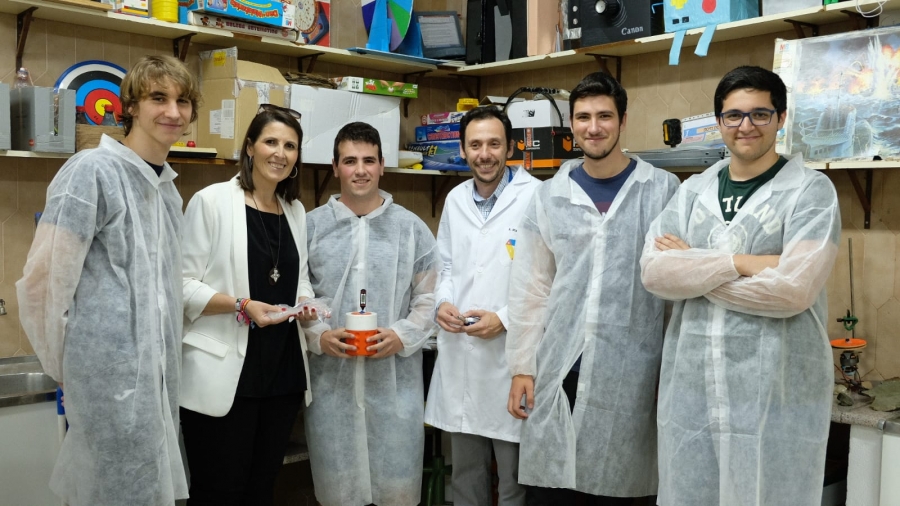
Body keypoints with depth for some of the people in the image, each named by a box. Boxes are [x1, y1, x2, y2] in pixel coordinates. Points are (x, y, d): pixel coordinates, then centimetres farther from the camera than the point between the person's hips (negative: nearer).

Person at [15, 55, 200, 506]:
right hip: (112, 378, -7)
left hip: (158, 375, 8)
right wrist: (64, 362, -3)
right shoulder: (92, 171, -12)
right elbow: (42, 280, -13)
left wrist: (166, 357, 14)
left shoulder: (168, 186, 12)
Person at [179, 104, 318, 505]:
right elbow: (183, 285, -9)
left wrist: (304, 303, -2)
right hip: (223, 374, -6)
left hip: (282, 371, 6)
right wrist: (241, 306, -22)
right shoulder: (211, 201, -7)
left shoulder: (296, 211, 12)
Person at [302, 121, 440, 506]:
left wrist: (403, 335, -10)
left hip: (396, 381, 0)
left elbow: (429, 298, 5)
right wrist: (318, 335, -10)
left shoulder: (411, 227, 4)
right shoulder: (311, 225, 4)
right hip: (330, 382, 0)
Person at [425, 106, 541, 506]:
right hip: (459, 356, 6)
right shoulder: (455, 199, 10)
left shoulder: (536, 197, -10)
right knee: (465, 473, 19)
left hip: (511, 356, -5)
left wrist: (506, 319, -17)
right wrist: (443, 303, 1)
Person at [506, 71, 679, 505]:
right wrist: (521, 366, 5)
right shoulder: (549, 196, 7)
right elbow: (530, 287, 8)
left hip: (627, 370, -2)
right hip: (558, 368, 2)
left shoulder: (662, 189, 0)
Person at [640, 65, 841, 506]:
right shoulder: (692, 191, 8)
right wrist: (740, 262, -15)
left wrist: (692, 267, -9)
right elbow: (653, 272, -5)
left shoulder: (810, 191, -4)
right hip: (689, 386, 4)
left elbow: (792, 289, -17)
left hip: (775, 394, -4)